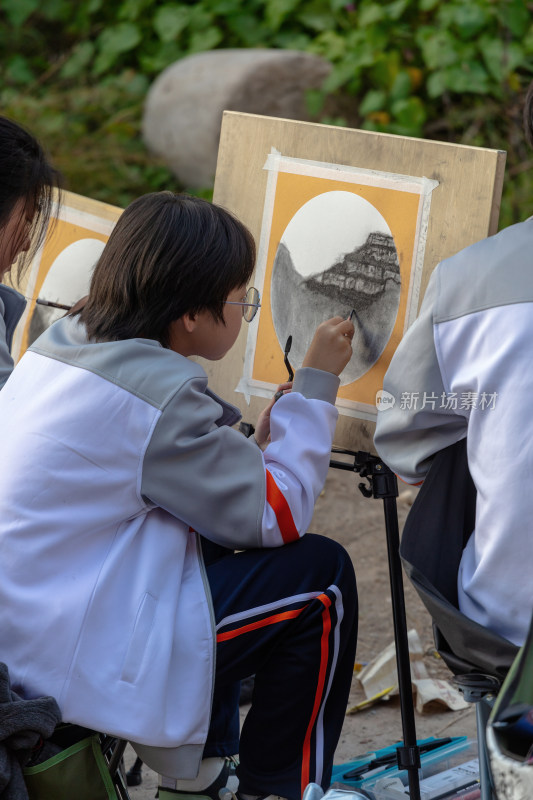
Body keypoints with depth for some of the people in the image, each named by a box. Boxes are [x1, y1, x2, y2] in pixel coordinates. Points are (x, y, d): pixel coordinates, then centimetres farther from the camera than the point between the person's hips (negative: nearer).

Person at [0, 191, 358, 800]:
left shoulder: (57, 346, 10)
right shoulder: (159, 393, -18)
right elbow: (279, 516, -10)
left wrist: (255, 449, 10)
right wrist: (316, 383, -2)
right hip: (73, 667, -10)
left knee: (213, 541, 28)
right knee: (322, 576, 0)